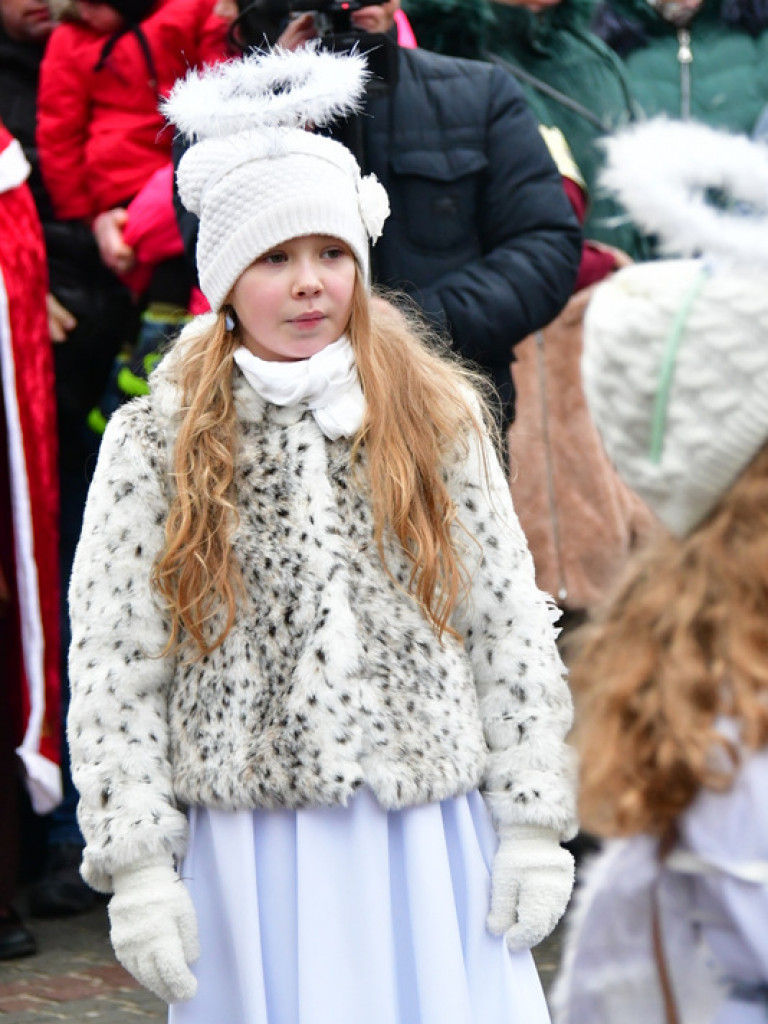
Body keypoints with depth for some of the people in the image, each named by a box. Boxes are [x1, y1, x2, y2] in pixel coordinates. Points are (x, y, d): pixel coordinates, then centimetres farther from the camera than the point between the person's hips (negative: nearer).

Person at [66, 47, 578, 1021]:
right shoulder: (155, 446, -1)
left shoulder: (438, 419, 5)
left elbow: (510, 628, 6)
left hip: (427, 840, 1)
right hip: (246, 846, -1)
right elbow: (112, 669, -2)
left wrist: (534, 822, 2)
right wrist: (137, 865, -7)